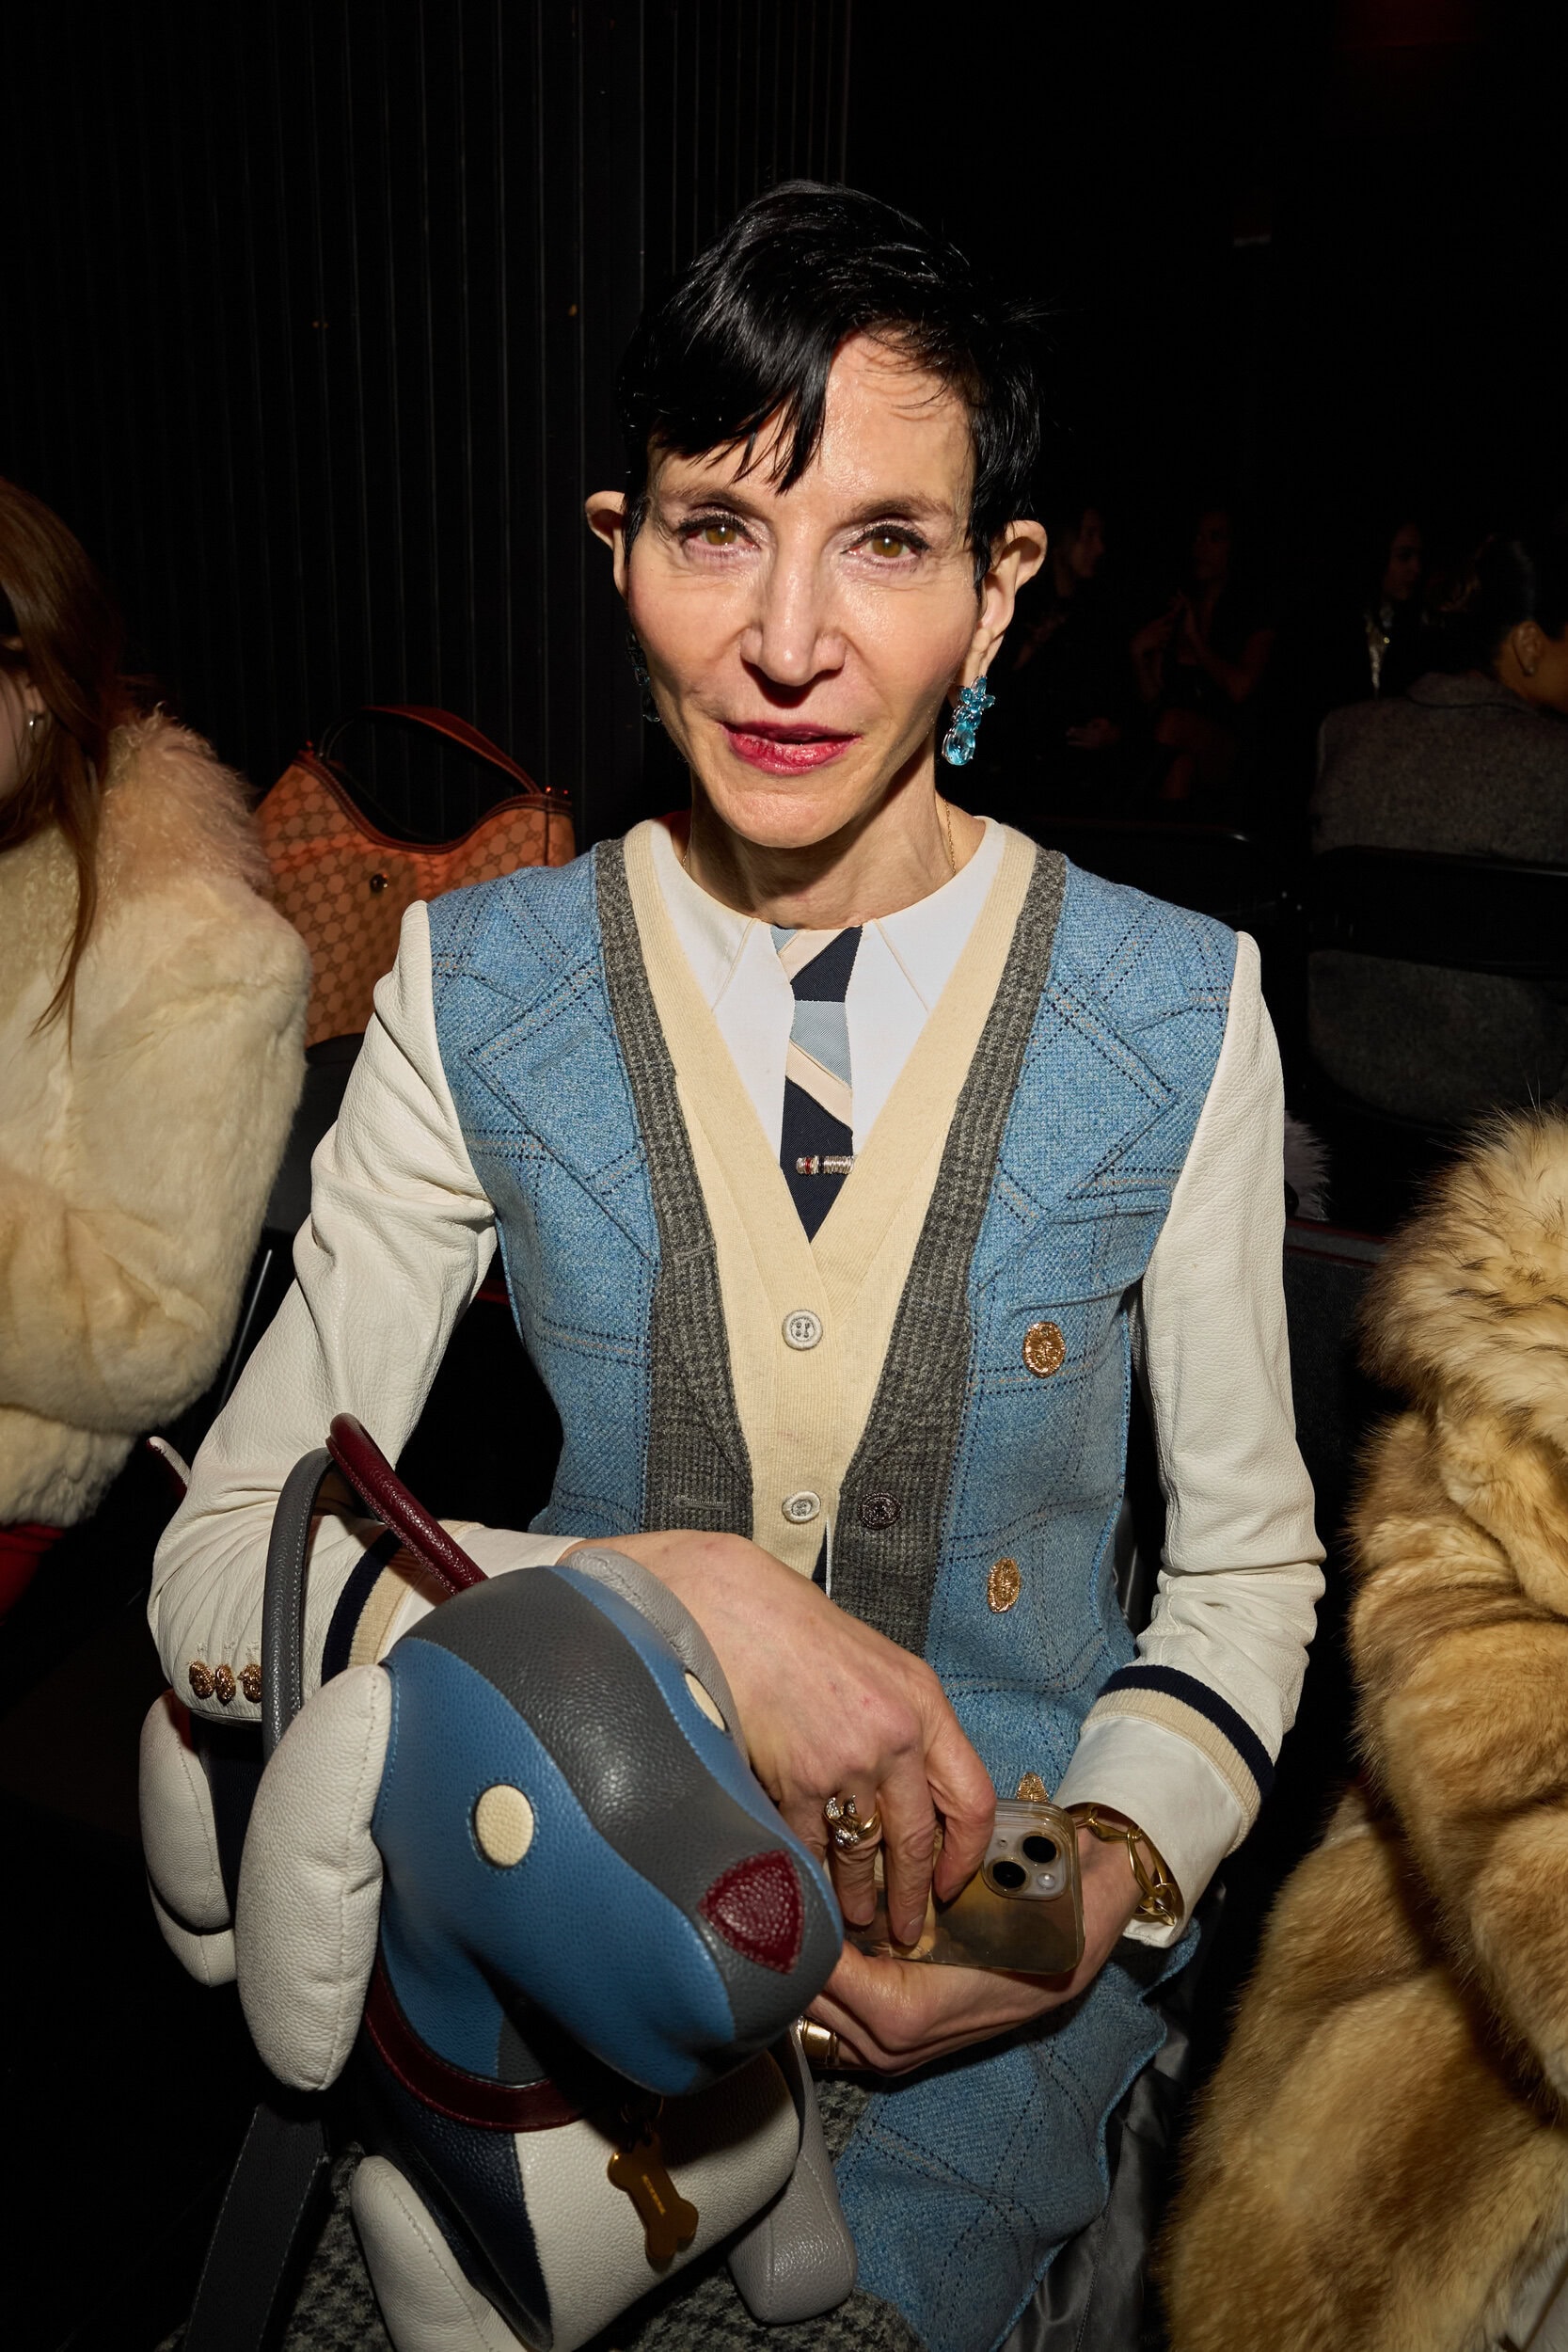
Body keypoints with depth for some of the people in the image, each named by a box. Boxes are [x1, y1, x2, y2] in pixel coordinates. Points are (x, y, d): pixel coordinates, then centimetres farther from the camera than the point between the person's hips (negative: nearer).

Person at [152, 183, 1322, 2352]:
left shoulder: (1175, 1016, -9)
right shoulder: (481, 992, -8)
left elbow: (1247, 1560, 1)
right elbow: (219, 1573, -10)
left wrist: (1107, 1878, -16)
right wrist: (671, 1597, -25)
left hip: (1005, 1917, 0)